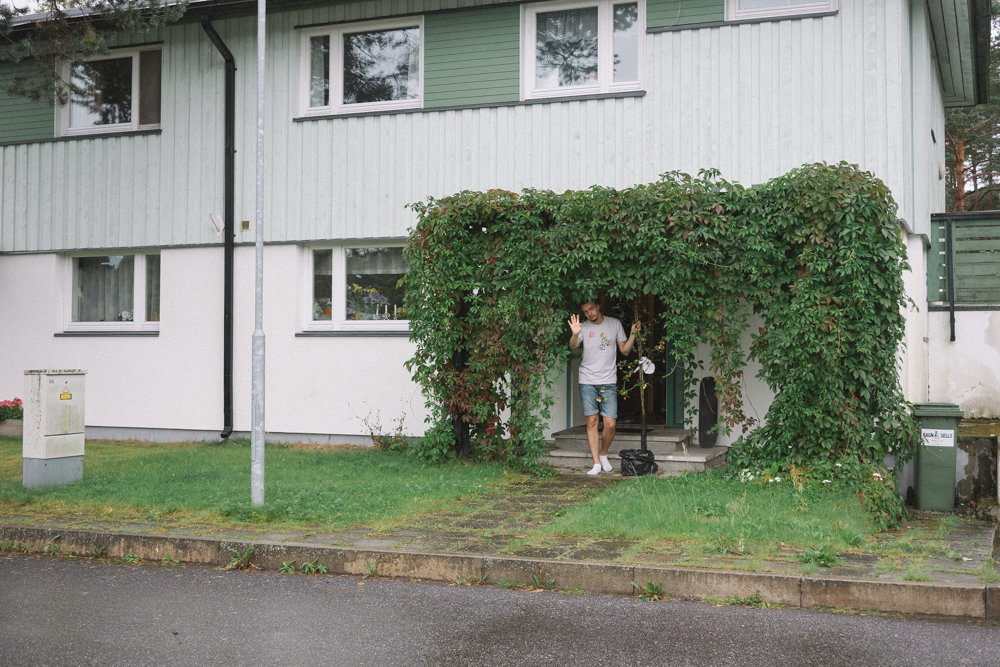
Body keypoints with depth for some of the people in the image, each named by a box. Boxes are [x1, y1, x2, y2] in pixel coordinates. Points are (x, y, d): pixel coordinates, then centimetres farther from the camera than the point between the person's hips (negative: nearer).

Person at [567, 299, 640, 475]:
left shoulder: (615, 323, 8)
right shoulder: (584, 327, 3)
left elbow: (625, 351, 12)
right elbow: (573, 346, -15)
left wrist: (633, 334, -4)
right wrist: (575, 334, -35)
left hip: (608, 381, 0)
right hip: (587, 381, 0)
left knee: (611, 424, -6)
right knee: (592, 421, 0)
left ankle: (603, 454, 19)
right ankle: (596, 463, 6)